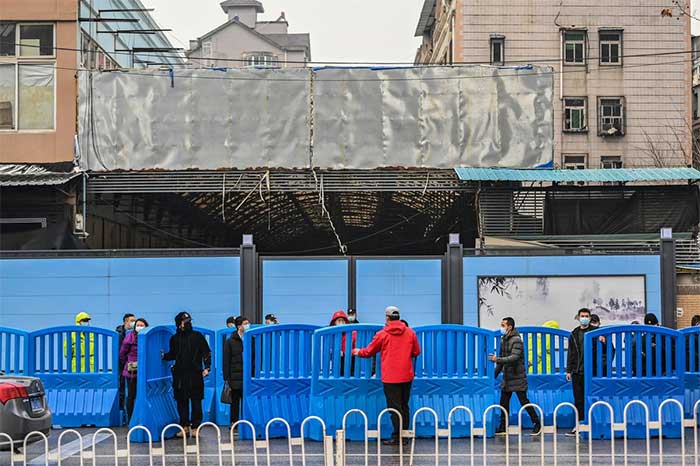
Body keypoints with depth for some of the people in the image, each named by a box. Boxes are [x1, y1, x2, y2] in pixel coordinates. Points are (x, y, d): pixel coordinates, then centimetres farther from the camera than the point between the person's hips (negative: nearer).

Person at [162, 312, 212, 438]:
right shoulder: (175, 339, 9)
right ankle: (185, 426, 12)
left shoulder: (198, 336, 3)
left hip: (195, 374, -2)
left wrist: (206, 367, -6)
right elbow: (172, 355, 18)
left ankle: (195, 427, 4)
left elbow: (206, 352, 4)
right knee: (181, 401, 4)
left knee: (196, 401, -1)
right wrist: (164, 356, -1)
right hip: (180, 374, 3)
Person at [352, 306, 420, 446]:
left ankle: (397, 437, -4)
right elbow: (416, 352, 10)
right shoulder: (410, 333, 2)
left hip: (390, 377, -4)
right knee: (404, 406, 13)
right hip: (407, 376, 4)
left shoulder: (382, 334, -5)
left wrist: (357, 352, 26)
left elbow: (369, 352, 6)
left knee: (395, 408, -2)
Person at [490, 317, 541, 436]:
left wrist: (497, 359, -32)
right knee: (504, 402, 7)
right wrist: (495, 374, 16)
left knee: (524, 401, -4)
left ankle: (537, 423, 8)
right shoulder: (503, 340, 10)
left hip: (517, 377, -8)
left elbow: (514, 358, -25)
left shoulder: (516, 340, -15)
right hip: (506, 377, 8)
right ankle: (503, 427, 14)